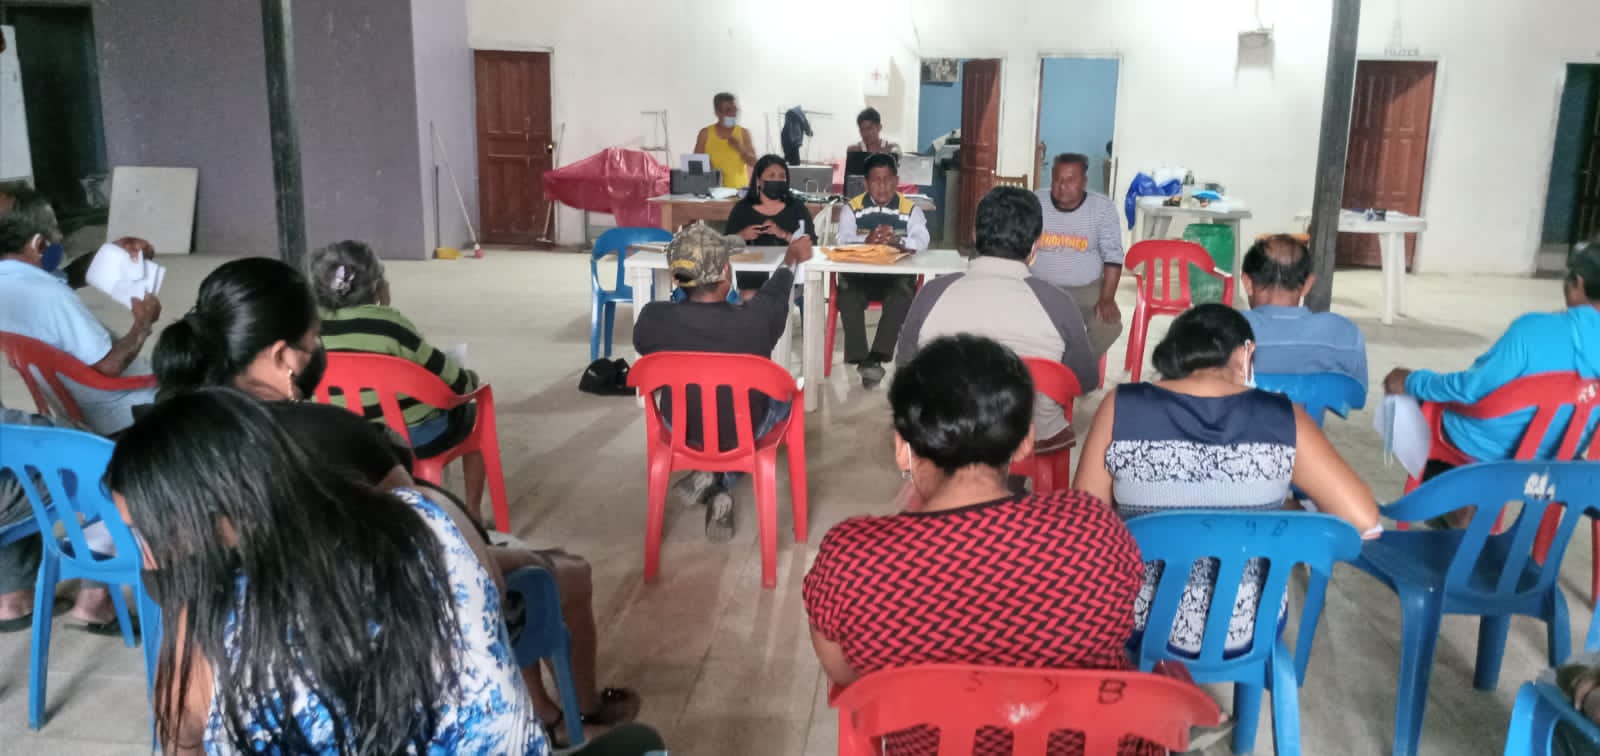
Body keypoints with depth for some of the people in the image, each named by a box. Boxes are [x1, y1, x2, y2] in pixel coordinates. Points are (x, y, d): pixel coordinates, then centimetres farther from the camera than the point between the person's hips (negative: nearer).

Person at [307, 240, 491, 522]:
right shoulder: (387, 325, -23)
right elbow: (455, 383, -14)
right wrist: (468, 379, 7)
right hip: (416, 438, -6)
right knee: (474, 409, 25)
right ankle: (472, 514, 30)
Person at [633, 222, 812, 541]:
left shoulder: (652, 319, -26)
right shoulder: (755, 319, -29)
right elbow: (775, 290, -5)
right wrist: (791, 259, 19)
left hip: (681, 429, 3)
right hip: (744, 432, -3)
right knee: (784, 394, 29)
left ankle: (710, 476, 15)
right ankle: (721, 485, 12)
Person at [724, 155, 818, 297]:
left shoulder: (796, 207, 13)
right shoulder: (742, 208, 14)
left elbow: (811, 242, 1)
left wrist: (783, 234, -14)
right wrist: (741, 236, -7)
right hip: (750, 271, 0)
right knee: (748, 300, -30)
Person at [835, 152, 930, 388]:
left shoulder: (911, 209, 6)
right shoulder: (852, 209, 8)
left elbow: (921, 241, -10)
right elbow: (844, 241, -8)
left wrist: (897, 240, -32)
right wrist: (866, 241, -30)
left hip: (896, 276, 0)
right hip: (859, 275, 1)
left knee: (903, 296, -33)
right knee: (848, 296, -31)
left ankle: (877, 357, -31)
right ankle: (861, 359, -27)